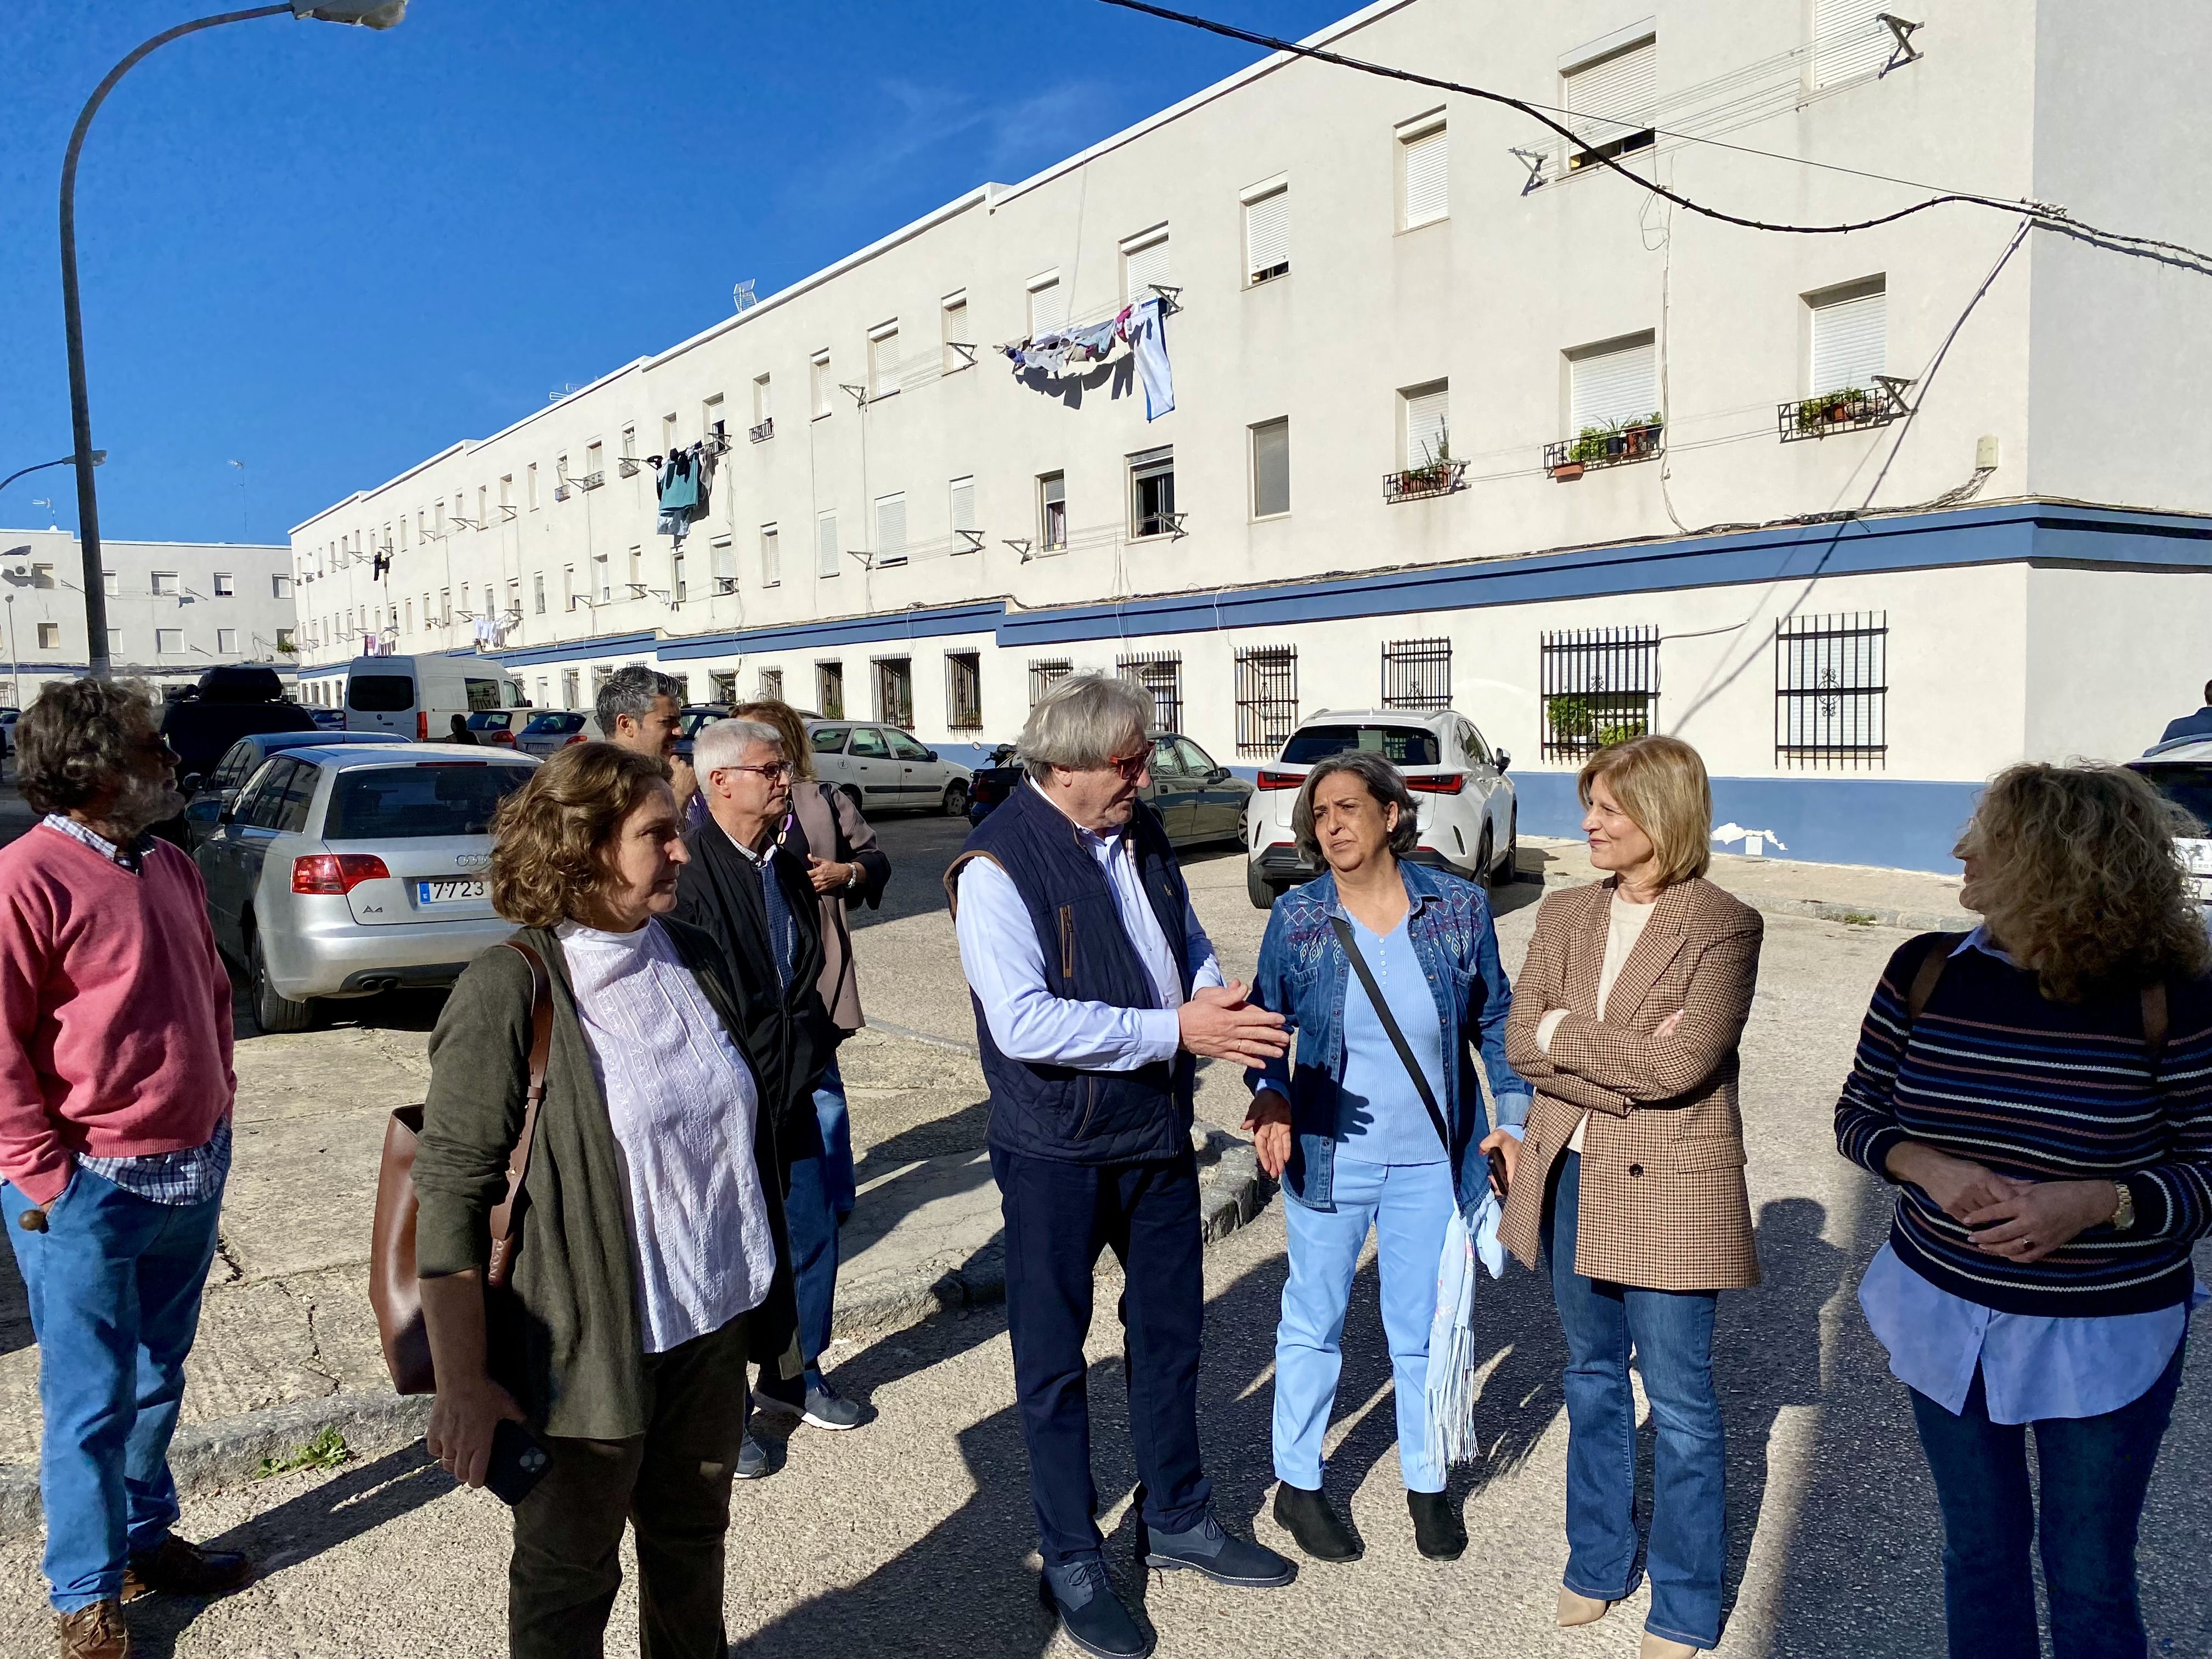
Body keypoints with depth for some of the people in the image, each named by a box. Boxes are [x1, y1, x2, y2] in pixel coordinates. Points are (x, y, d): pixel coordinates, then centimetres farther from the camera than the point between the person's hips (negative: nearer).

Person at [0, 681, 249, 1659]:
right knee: (92, 1403, 7)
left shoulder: (170, 867, 8)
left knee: (158, 1380, 21)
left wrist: (216, 1108, 14)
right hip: (90, 1193, -7)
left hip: (192, 1175, 7)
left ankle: (147, 1539, 39)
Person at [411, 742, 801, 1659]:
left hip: (714, 1321, 6)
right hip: (587, 1346, -5)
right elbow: (449, 1199, -16)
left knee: (693, 1540, 23)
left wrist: (774, 1301, 16)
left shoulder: (697, 960, 2)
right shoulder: (509, 988, -17)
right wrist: (464, 1385, -16)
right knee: (569, 1579, 16)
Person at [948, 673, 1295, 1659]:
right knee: (1055, 1360, 10)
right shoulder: (997, 865, -20)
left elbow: (1190, 947, 13)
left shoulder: (1143, 838, 3)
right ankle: (1072, 1564, 30)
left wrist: (1225, 1009, -10)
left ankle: (1177, 1522, 42)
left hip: (1158, 1135, 7)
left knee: (1170, 1333, 21)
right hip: (1057, 1153, -7)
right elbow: (1023, 1021, -28)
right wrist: (1175, 1029, -28)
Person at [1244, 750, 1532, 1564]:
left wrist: (1515, 1121, 1)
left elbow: (1494, 1020, 5)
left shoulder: (1459, 907, -7)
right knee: (1313, 1323, 13)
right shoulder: (1296, 917, -8)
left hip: (1430, 1162, 1)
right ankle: (1298, 1484, 33)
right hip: (1327, 1157, 0)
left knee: (1425, 1329, 14)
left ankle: (1427, 1483, 37)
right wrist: (1271, 1099, -15)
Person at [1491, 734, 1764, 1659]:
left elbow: (1684, 1064, -23)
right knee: (1592, 1382, 20)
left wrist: (1567, 1034, -14)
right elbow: (1521, 1042, -4)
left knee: (1679, 1404, 9)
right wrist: (1629, 1063, -15)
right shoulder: (1566, 914, 4)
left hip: (1667, 1193, -5)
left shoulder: (1724, 928, -11)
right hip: (1571, 1178, 5)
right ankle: (1597, 1564, 38)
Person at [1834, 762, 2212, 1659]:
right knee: (1979, 1549, 19)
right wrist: (1928, 1167, -18)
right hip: (1946, 1315, 3)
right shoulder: (1926, 971, -7)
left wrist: (2099, 1202, -26)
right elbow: (1858, 1114, 1)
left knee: (2090, 1582, 13)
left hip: (2104, 1340, -2)